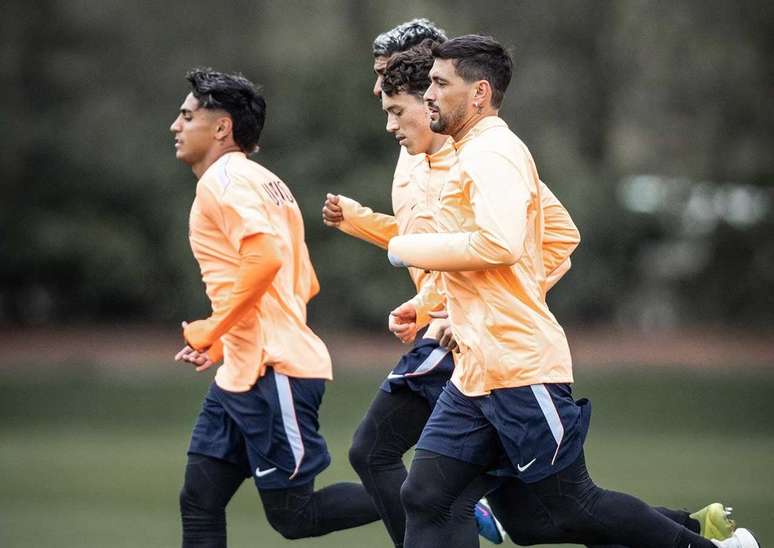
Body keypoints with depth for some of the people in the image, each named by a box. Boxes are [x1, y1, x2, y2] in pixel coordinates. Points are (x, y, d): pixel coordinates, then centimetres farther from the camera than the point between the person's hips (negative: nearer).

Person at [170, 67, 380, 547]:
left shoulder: (223, 179, -10)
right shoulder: (261, 181, 20)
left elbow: (266, 256, -27)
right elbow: (306, 286, 23)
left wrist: (211, 331, -17)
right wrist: (223, 345, 21)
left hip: (273, 372, -10)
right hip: (242, 373, 10)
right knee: (200, 504, 6)